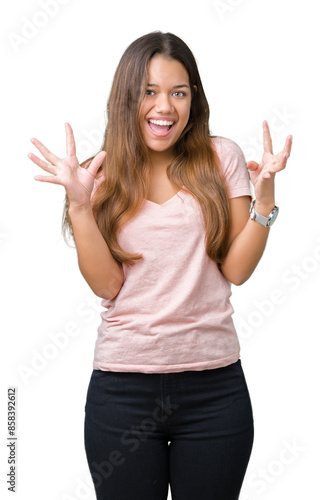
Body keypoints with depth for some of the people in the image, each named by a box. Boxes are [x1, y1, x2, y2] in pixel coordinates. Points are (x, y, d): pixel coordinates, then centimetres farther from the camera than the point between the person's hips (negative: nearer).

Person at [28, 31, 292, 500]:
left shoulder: (221, 156, 1)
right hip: (122, 384, 0)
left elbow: (237, 269, -2)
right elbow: (107, 284, -6)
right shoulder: (104, 174, 2)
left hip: (215, 383, 0)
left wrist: (264, 195, -12)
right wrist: (79, 205, -15)